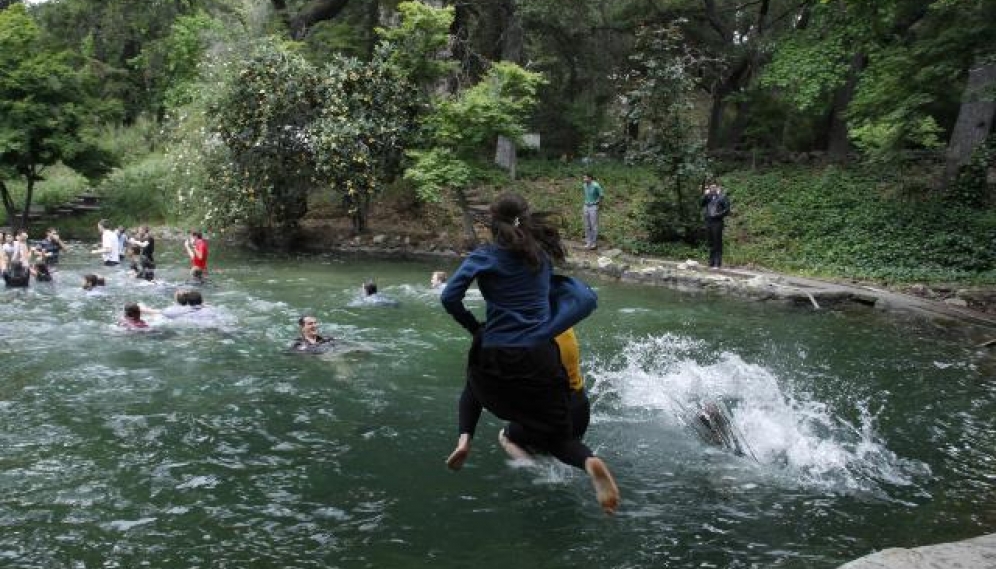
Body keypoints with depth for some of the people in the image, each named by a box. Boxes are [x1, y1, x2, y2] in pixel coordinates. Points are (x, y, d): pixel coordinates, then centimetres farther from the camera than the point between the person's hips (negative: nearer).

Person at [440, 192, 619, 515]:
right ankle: (589, 462, -24)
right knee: (556, 434, 8)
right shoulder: (542, 256, 10)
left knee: (475, 379, 37)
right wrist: (547, 331, 10)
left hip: (495, 359, -1)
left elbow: (450, 298, -12)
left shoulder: (484, 257, -2)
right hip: (540, 358, 1)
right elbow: (586, 299, 9)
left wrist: (474, 327, 4)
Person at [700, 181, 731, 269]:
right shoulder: (708, 197, 15)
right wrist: (705, 194, -5)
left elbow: (727, 210, -3)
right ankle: (711, 262, 15)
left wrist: (718, 215, -14)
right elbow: (701, 204, 3)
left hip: (717, 222, -5)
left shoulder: (722, 197, 1)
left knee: (717, 243, -5)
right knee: (711, 243, 9)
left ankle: (717, 263, -3)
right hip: (708, 222, 5)